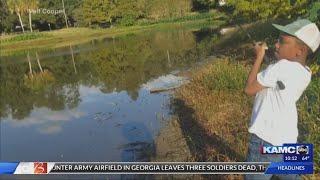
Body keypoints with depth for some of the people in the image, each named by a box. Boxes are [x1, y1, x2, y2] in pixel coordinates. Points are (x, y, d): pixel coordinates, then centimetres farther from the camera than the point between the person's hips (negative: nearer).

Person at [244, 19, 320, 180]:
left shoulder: (282, 67, -24)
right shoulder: (304, 73, 2)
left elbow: (249, 89, -15)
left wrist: (259, 57, -9)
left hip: (267, 140, -8)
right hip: (287, 139, 8)